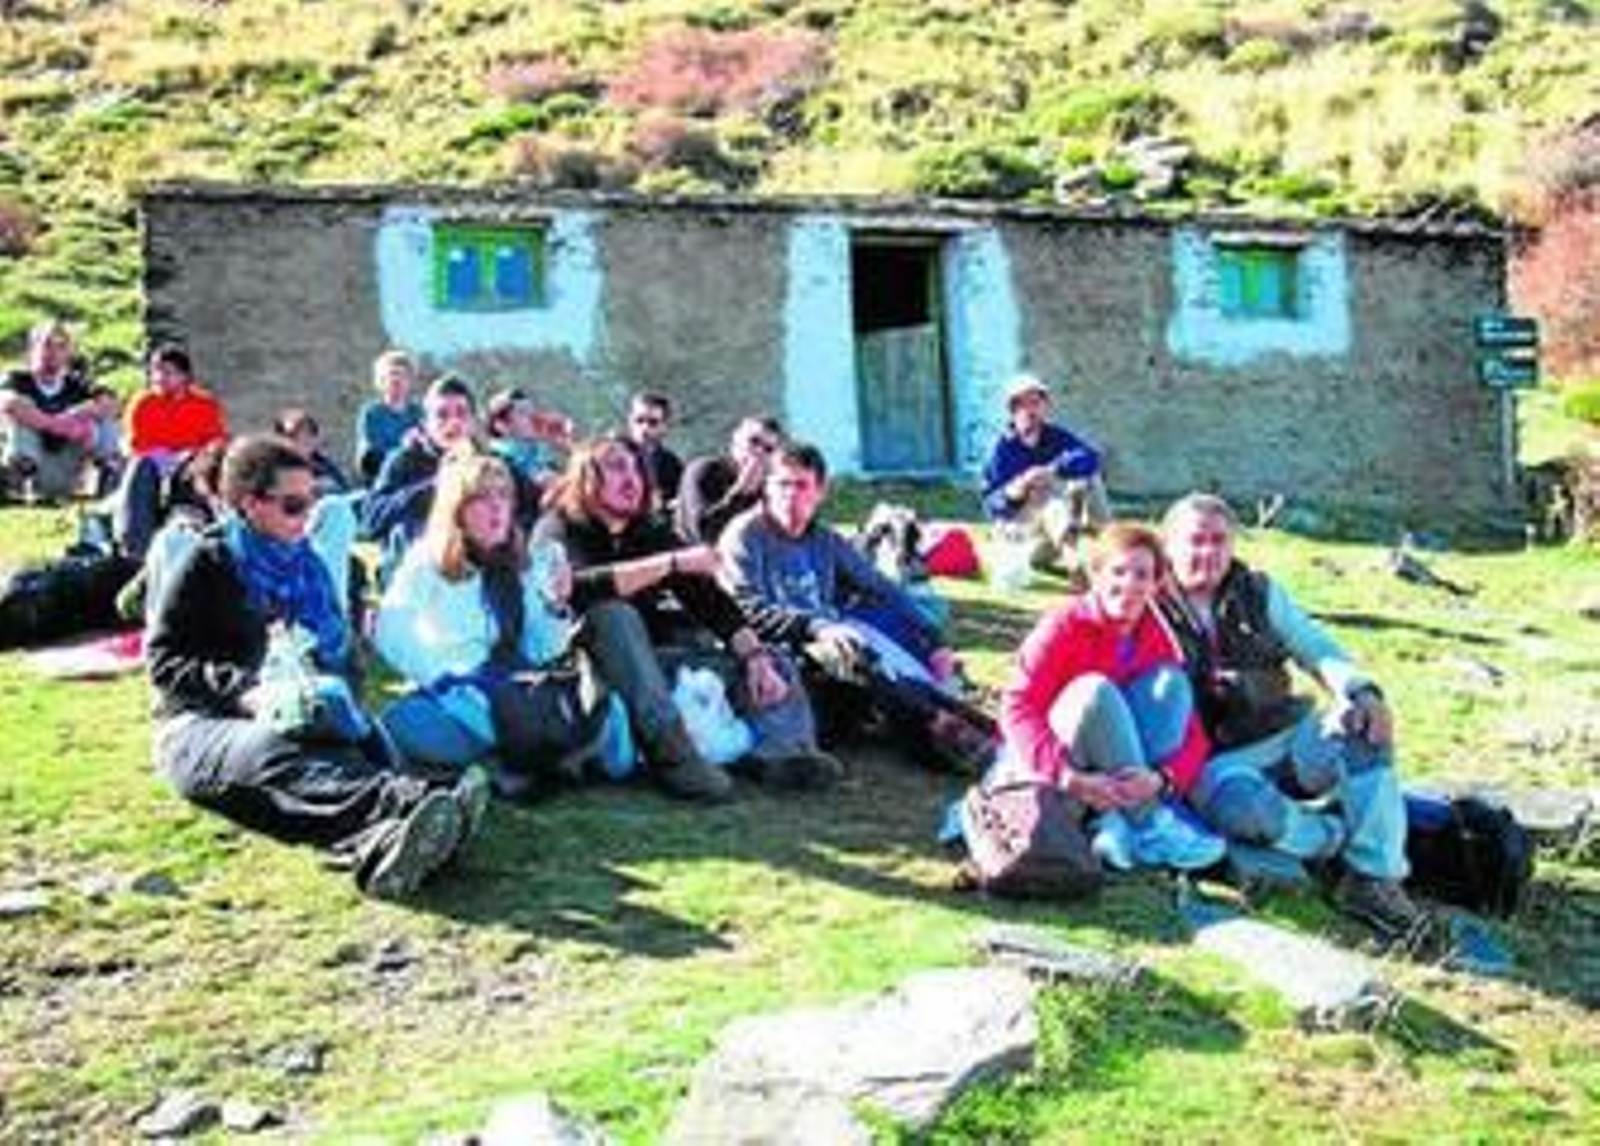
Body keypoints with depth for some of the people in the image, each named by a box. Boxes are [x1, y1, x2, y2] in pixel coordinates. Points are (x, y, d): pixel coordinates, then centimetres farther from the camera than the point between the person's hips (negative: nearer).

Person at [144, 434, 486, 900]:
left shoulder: (308, 567, 19)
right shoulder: (207, 565, 3)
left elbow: (339, 653, 21)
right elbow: (164, 661, -4)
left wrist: (332, 691, -3)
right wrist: (246, 690, -20)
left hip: (302, 723, 5)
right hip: (204, 727, -5)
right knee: (274, 754, -40)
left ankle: (379, 843, -67)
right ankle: (405, 805, -71)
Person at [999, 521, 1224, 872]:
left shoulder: (1158, 638, -1)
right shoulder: (1066, 623, -13)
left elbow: (1191, 731, -6)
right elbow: (1017, 707, -24)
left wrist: (1161, 778, -29)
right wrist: (1067, 777, -37)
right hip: (1043, 763, -4)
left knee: (1170, 681, -15)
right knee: (1095, 691, -30)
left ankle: (1119, 827, -27)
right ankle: (1149, 827, -28)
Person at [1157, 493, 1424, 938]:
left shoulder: (1260, 593, 14)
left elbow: (1316, 649, 11)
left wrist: (1360, 690, -10)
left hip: (1289, 737, 5)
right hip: (1219, 761, -4)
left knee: (1364, 728, -23)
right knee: (1245, 806, -38)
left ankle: (1375, 876, -20)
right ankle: (1339, 838, -11)